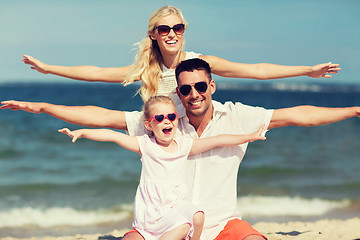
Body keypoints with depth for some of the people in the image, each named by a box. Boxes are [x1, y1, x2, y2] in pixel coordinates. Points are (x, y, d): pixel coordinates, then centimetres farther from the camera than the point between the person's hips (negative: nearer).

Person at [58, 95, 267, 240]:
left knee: (197, 216, -23)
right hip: (151, 206, -4)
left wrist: (248, 137, 7)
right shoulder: (145, 145, 0)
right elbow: (113, 136, -6)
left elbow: (217, 141, 7)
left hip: (177, 203, 4)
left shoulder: (184, 145, 7)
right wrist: (81, 132, -13)